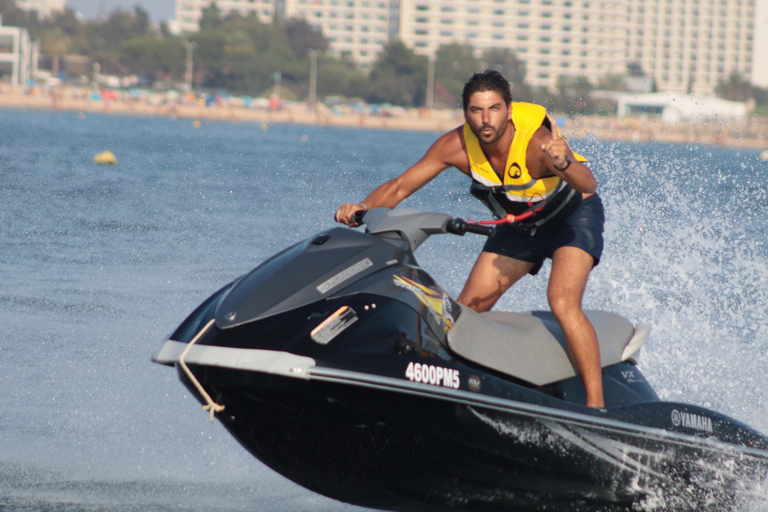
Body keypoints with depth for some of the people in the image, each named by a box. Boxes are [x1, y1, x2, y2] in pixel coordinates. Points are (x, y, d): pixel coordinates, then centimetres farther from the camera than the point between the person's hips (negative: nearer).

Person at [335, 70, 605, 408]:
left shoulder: (537, 140, -36)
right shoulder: (456, 146, -22)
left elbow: (587, 184, -48)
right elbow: (398, 187, -16)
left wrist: (563, 164, -69)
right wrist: (362, 208, -34)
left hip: (573, 215, -6)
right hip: (520, 225, 6)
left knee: (562, 301, -28)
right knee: (466, 312, 1)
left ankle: (596, 404, -26)